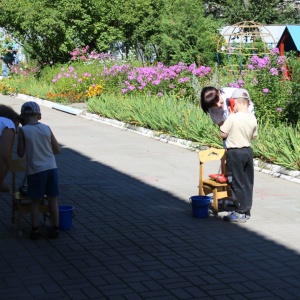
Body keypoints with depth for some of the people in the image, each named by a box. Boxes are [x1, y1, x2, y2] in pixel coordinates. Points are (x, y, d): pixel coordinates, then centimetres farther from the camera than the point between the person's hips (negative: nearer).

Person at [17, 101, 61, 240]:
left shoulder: (23, 131, -6)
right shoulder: (46, 128, 3)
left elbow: (20, 153, -2)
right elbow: (57, 150, 7)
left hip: (35, 170, -2)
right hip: (51, 168, 2)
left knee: (35, 201, 10)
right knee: (53, 199, 11)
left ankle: (35, 229, 12)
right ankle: (55, 228, 16)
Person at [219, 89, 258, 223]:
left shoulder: (232, 118, -18)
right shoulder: (252, 118, 1)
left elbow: (223, 134, -9)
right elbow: (254, 136, 11)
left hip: (234, 153, -6)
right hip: (248, 151, 6)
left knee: (237, 183, 0)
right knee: (247, 182, 13)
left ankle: (240, 213, 4)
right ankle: (247, 210, 21)